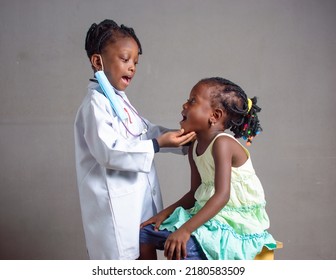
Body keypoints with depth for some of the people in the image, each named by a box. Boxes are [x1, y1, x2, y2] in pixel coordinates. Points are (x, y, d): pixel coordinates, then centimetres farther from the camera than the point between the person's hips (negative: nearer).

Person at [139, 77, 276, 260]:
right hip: (209, 216, 9)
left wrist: (186, 229, -34)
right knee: (144, 233, 6)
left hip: (237, 224, -9)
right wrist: (166, 213, 3)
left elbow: (222, 195, -28)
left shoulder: (222, 143, -19)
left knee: (181, 250, -33)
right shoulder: (195, 147, 8)